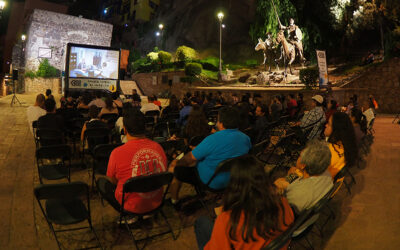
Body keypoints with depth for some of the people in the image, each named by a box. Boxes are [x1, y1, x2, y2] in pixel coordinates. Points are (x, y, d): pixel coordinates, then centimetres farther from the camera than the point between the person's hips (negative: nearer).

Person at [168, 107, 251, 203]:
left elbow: (190, 159, -19)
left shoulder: (213, 139, -28)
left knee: (174, 167, 8)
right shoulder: (246, 138, -8)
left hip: (211, 183, -7)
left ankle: (174, 201, 25)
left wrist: (176, 162, 0)